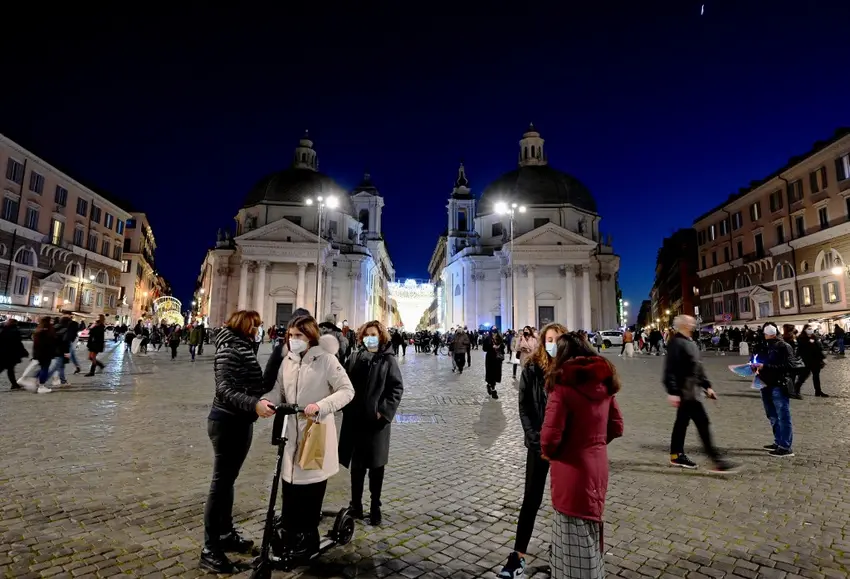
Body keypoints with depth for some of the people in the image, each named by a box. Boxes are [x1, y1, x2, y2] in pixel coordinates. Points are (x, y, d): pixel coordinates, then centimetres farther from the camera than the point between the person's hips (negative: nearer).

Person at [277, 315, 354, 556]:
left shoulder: (326, 359, -12)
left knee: (311, 482, 7)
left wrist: (321, 405, -27)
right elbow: (283, 393, 16)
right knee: (289, 481, 10)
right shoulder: (287, 360, 6)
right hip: (291, 431, 5)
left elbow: (347, 390, -16)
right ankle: (288, 533, 29)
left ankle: (308, 537, 25)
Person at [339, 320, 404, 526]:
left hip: (377, 419, -2)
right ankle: (356, 505, 26)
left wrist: (384, 411, -13)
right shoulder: (355, 358, 6)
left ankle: (375, 507, 23)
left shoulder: (388, 360, -3)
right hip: (355, 419, 3)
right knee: (356, 465, 11)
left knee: (376, 465, 9)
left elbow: (397, 388, -6)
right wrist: (347, 407, -4)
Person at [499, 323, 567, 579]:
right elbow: (524, 407, -4)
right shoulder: (532, 369, -5)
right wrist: (536, 438, -12)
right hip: (539, 443, 0)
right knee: (531, 499, 5)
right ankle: (518, 556, 13)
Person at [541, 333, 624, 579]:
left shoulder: (563, 386, -21)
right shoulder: (604, 383, 0)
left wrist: (548, 453, -1)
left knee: (574, 541, 9)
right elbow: (616, 427, 9)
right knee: (588, 533, 25)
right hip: (597, 467, 7)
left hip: (572, 471, -7)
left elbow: (551, 437, -22)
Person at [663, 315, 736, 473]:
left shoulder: (690, 342, 15)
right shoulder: (676, 343, -16)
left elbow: (697, 367, 22)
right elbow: (670, 370, -22)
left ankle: (677, 455, 25)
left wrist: (706, 386, 18)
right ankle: (716, 460, -1)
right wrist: (673, 392, -25)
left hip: (691, 390, 10)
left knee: (682, 422, 15)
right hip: (685, 391, -10)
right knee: (703, 423, -7)